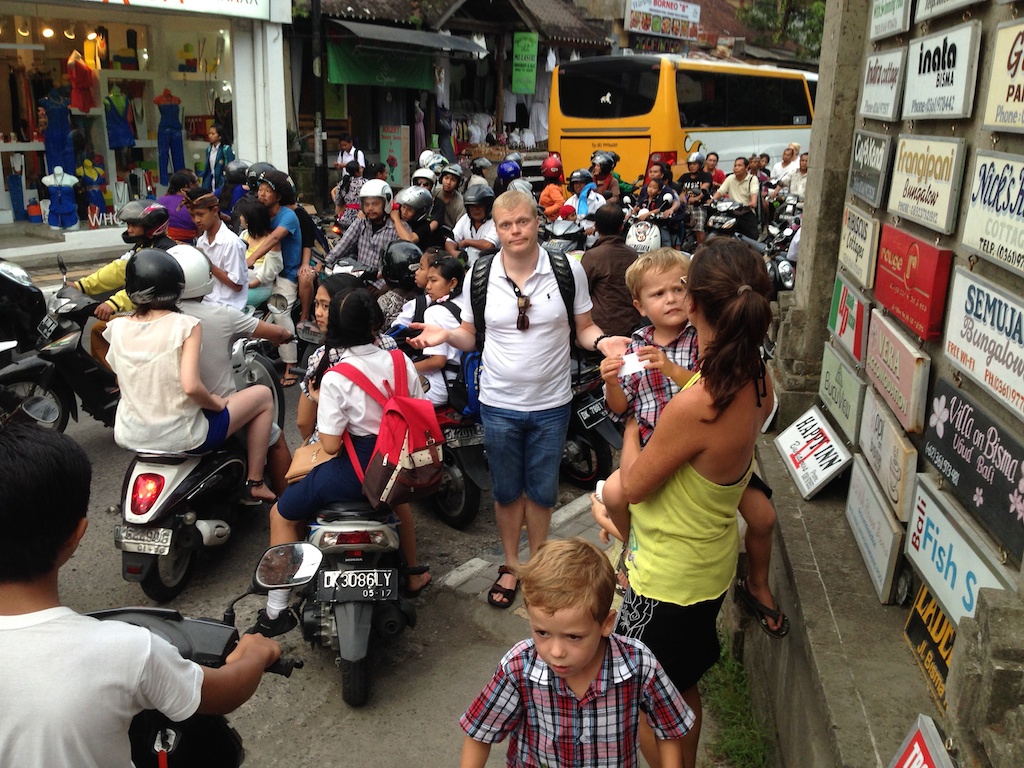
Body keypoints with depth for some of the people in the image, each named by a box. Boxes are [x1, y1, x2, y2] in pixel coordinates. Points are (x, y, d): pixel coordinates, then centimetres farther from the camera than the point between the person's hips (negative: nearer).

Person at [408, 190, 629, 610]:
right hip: (499, 405, 1)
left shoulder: (568, 269, -8)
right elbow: (471, 335, 5)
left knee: (541, 491, 15)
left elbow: (583, 328, 1)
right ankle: (511, 565, 37)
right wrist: (445, 336, -16)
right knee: (506, 491, 16)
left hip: (551, 405, 0)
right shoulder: (480, 274, -5)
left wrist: (602, 341, -21)